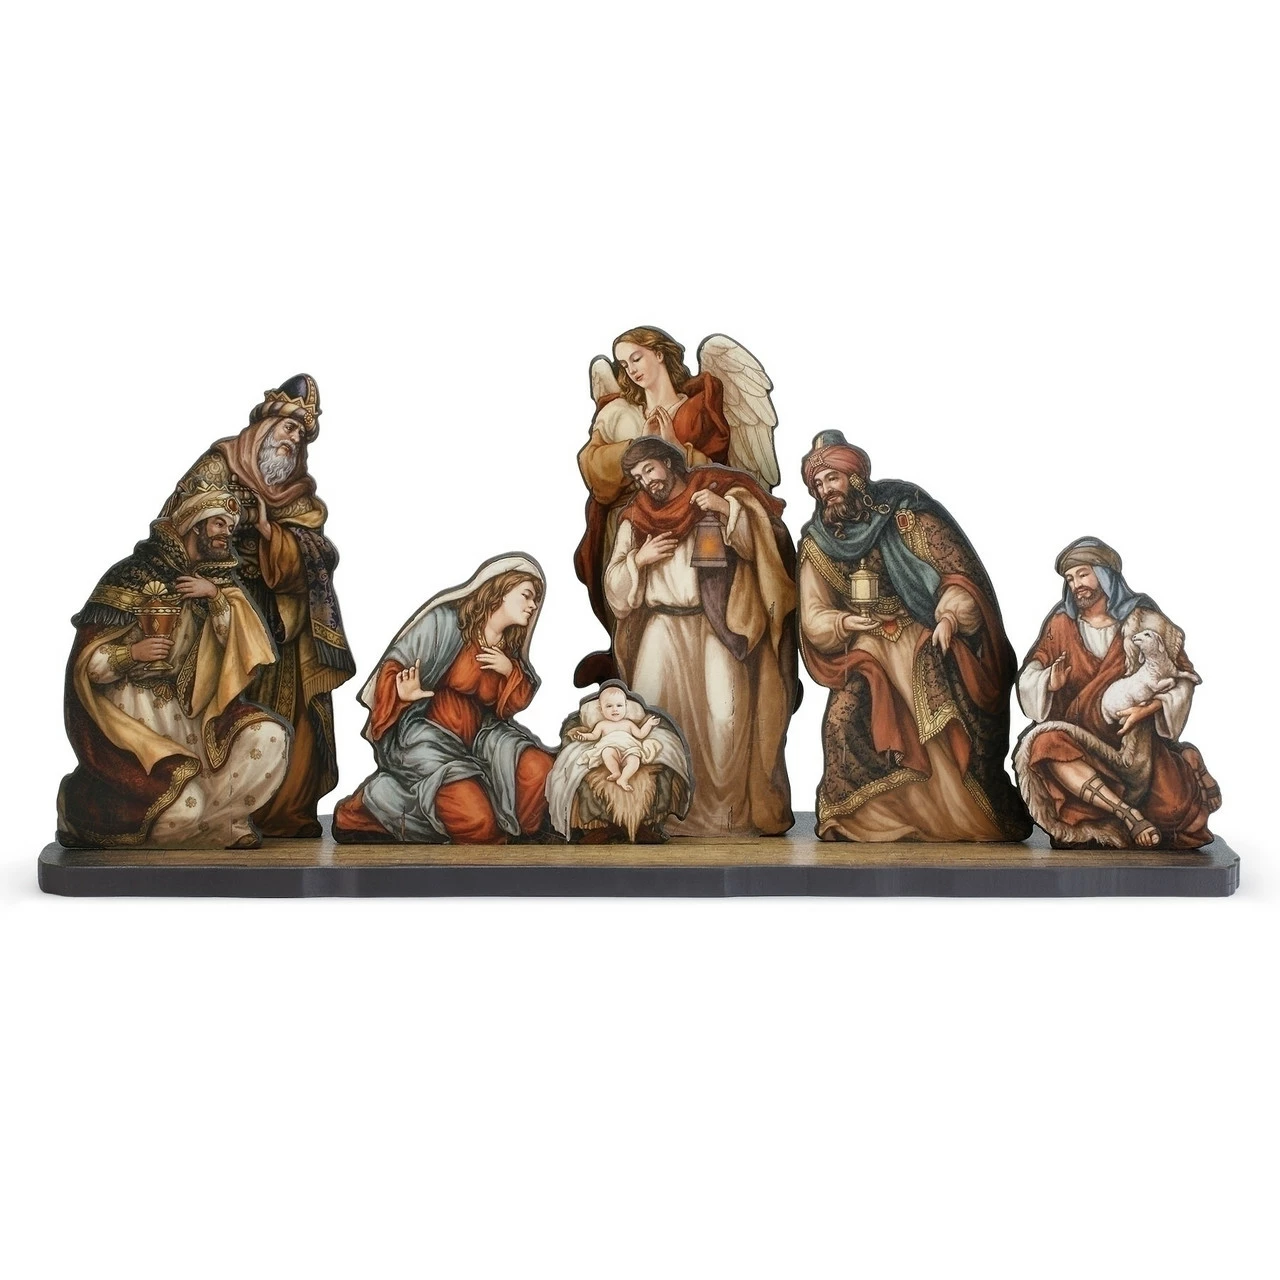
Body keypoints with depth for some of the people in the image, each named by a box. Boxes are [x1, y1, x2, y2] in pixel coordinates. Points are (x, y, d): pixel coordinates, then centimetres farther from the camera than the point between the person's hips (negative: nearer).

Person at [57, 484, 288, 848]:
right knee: (184, 805, -20)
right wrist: (133, 653, -26)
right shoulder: (132, 576, -9)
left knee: (268, 736, -17)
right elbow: (86, 661, -9)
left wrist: (216, 596, -14)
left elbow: (242, 647, -3)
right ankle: (79, 801, 6)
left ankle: (222, 820, 2)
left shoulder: (216, 582, 9)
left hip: (190, 709, 5)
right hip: (134, 715, -5)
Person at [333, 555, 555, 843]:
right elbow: (394, 667, -8)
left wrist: (511, 671, -4)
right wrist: (403, 694, -29)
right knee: (475, 820, -26)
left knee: (540, 770, -23)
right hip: (426, 731, -6)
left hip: (477, 735, 6)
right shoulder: (446, 620, -9)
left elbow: (519, 701, 15)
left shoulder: (509, 647, 11)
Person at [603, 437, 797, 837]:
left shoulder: (719, 493, 6)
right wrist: (638, 558, -5)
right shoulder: (636, 518, 13)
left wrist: (728, 510, -18)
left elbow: (761, 542, -4)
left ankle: (729, 810, -6)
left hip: (716, 625, -3)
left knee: (726, 715, -14)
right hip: (663, 627, 3)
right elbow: (615, 586, 12)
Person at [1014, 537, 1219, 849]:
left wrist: (1149, 707, -19)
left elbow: (1183, 677, -1)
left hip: (1136, 739, -1)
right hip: (1077, 738, 1)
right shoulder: (1061, 624, 6)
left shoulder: (1142, 621, 2)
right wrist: (1049, 681, -22)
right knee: (1046, 744, -36)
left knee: (1176, 808, -27)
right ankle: (1130, 815, -33)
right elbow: (1027, 677, 2)